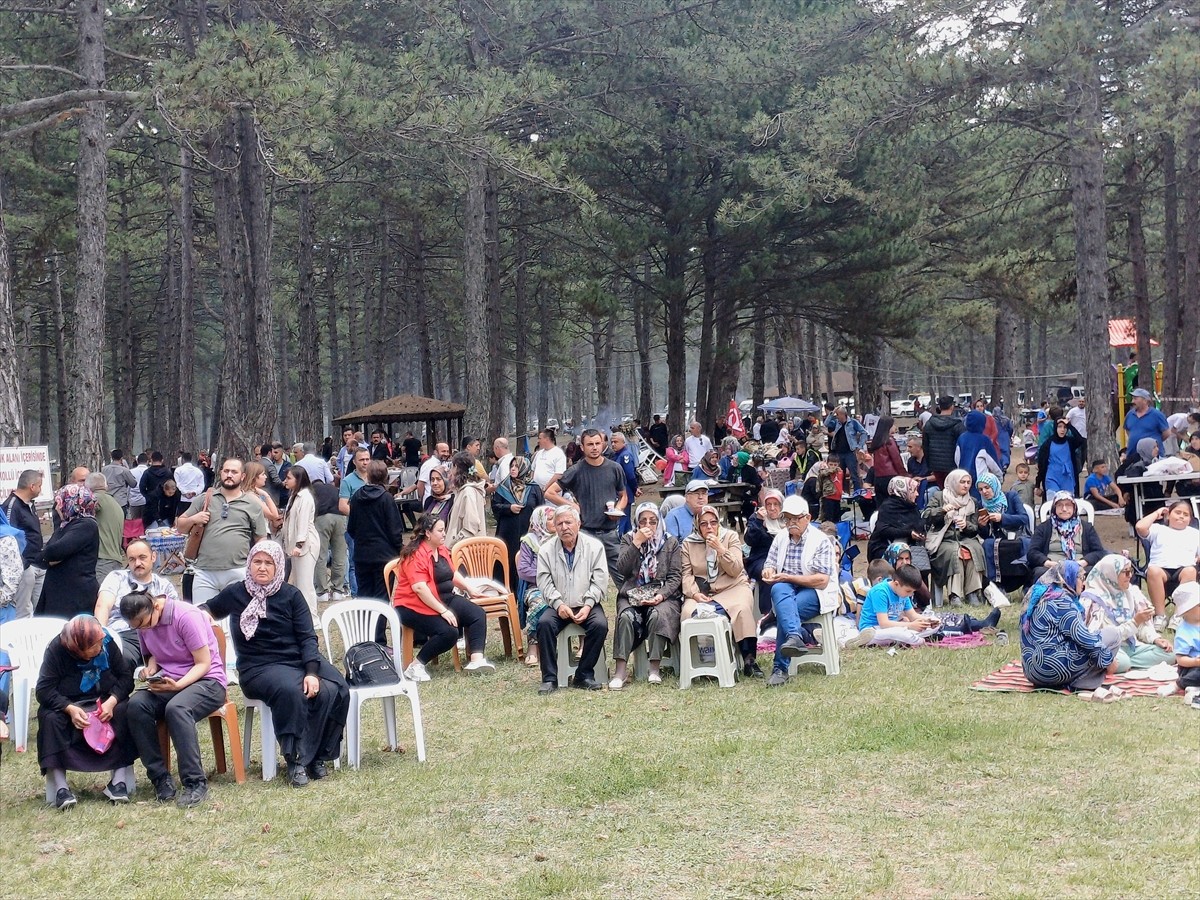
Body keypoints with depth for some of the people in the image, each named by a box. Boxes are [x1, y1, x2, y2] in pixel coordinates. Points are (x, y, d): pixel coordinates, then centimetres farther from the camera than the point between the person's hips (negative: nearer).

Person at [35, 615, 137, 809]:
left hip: (105, 703, 1)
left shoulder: (107, 643, -9)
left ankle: (119, 780, -27)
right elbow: (43, 689, -17)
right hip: (67, 705, -1)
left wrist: (112, 702, -24)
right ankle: (60, 787, -34)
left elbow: (126, 677, -5)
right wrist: (70, 709, -32)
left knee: (126, 711, -29)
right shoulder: (56, 649, -15)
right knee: (49, 718, -33)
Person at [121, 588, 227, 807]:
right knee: (136, 704, -26)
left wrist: (177, 685, -28)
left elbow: (203, 663, -14)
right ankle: (160, 778, -21)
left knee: (176, 708, -38)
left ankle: (195, 783, -31)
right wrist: (150, 668, -3)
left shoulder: (187, 616, -17)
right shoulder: (144, 623, 3)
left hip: (206, 681, -6)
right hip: (168, 683, 6)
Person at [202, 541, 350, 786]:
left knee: (333, 691, -29)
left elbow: (307, 637, 1)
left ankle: (316, 756, -14)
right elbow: (208, 609, 26)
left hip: (301, 659, 2)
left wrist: (312, 673, -15)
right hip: (259, 667, -2)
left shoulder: (291, 595, 7)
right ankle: (294, 760, -28)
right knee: (290, 691, -37)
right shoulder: (236, 594, 8)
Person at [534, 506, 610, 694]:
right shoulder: (546, 550, 4)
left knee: (600, 625, -29)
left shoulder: (594, 546, 1)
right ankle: (549, 678, -21)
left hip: (587, 605, -1)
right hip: (559, 606, 1)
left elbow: (600, 582, -2)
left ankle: (584, 675, -15)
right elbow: (545, 583, -1)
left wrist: (588, 606, -15)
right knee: (544, 623, -29)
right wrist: (559, 605, -16)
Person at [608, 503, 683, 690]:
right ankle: (620, 671, -34)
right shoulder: (628, 540, 12)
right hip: (632, 595, 1)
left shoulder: (671, 543, 10)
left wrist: (661, 595, -14)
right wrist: (637, 543, -11)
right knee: (626, 617, -31)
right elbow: (622, 569, -3)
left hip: (662, 595, -1)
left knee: (658, 615, -34)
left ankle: (654, 669, -29)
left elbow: (675, 576, 3)